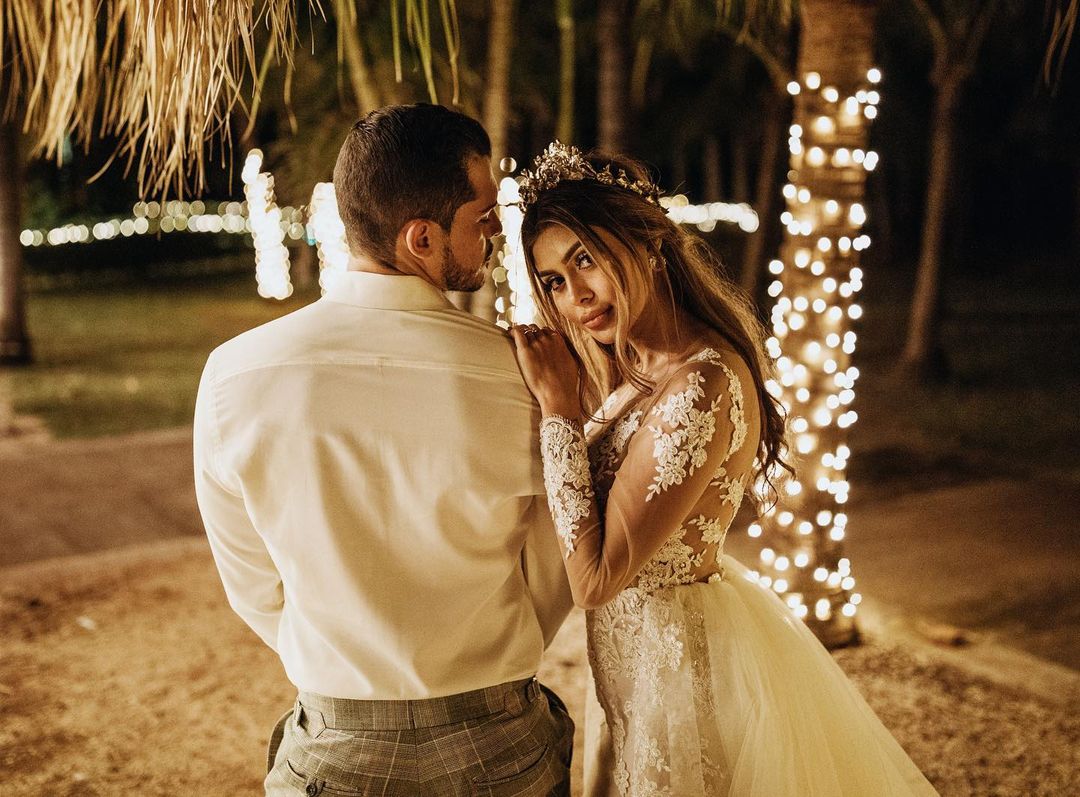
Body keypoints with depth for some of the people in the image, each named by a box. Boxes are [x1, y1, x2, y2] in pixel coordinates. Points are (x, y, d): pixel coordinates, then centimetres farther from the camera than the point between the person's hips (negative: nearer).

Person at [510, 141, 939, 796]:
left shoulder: (702, 386, -29)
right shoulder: (640, 368, 0)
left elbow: (596, 578, -27)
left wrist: (559, 408, -23)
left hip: (689, 663, -9)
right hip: (647, 650, 9)